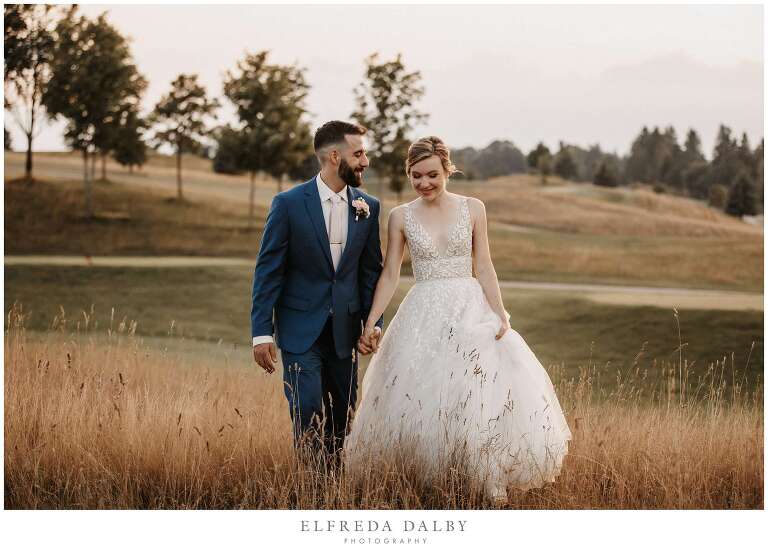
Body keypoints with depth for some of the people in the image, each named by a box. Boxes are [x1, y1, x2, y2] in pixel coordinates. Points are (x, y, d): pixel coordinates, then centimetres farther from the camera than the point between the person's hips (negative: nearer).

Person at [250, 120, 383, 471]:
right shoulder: (289, 204, -9)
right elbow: (267, 271, -7)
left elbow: (371, 270, 11)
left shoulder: (368, 208, 3)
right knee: (308, 419, -9)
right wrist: (262, 333, -10)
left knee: (341, 422, 8)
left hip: (344, 331, 4)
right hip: (300, 330, -4)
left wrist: (373, 322, 1)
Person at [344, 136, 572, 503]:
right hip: (424, 315, 0)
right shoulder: (401, 217, 4)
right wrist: (371, 321, -3)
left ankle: (492, 484, -6)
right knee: (421, 401, -5)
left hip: (471, 310, 0)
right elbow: (390, 274, 6)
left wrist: (501, 315, -5)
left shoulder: (473, 209, 3)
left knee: (488, 394, -12)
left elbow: (484, 268, 4)